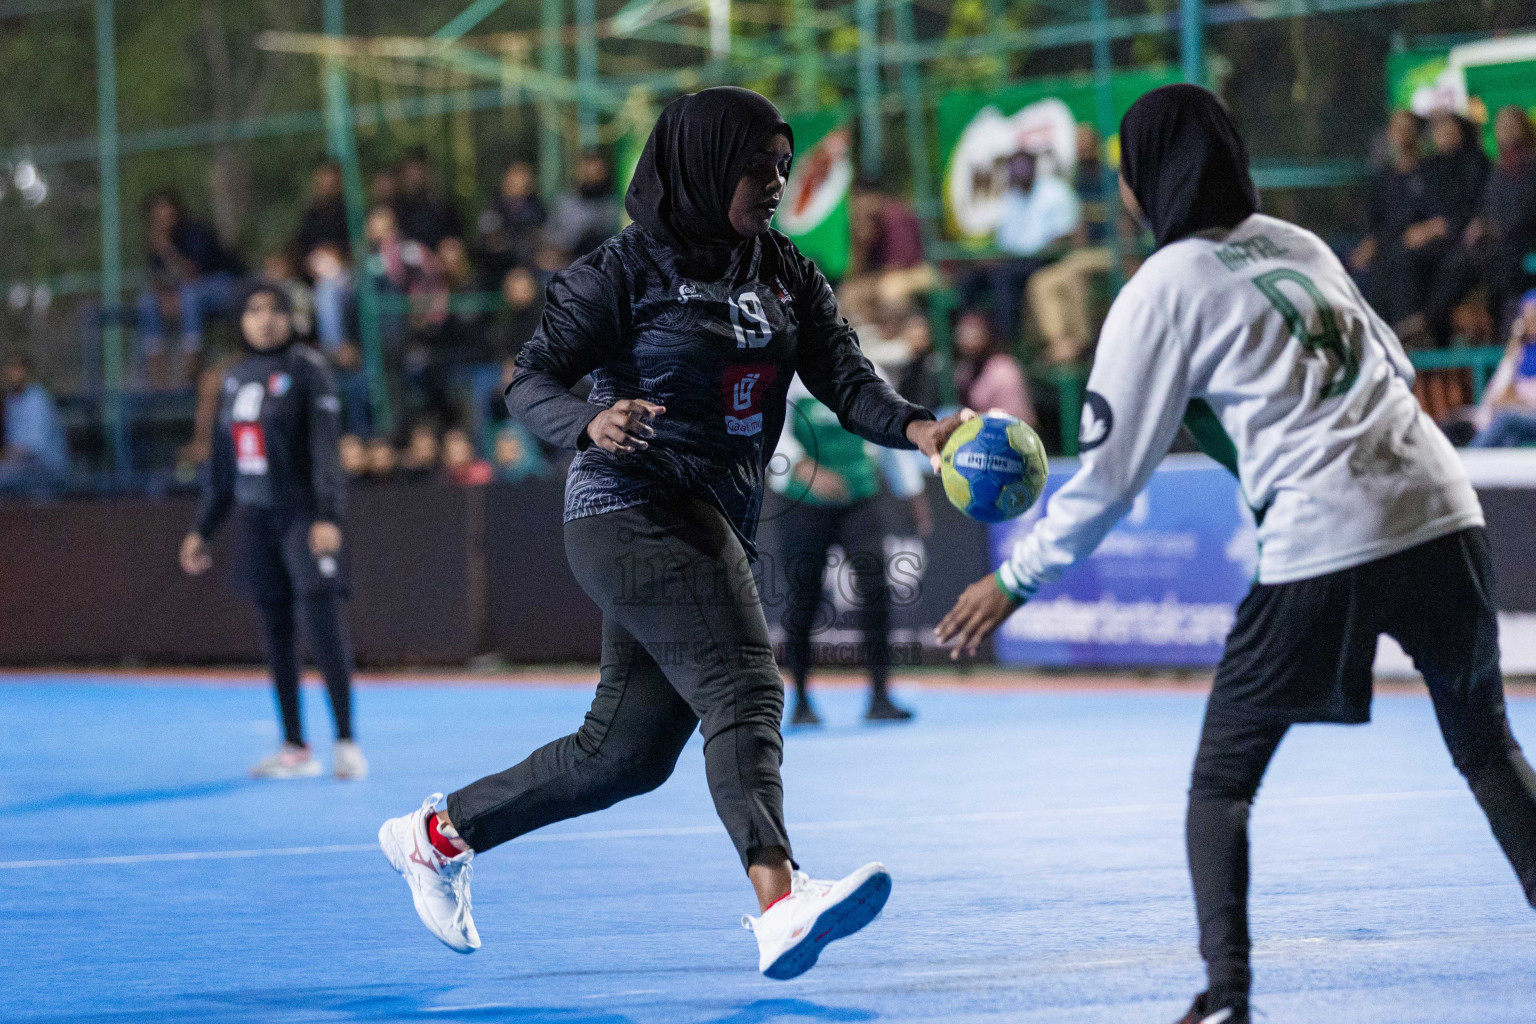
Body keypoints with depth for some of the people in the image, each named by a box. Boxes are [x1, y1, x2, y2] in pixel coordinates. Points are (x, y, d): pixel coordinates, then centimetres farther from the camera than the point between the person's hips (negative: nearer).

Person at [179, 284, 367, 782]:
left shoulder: (306, 368, -6)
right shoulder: (236, 377, 13)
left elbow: (325, 443, -14)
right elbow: (223, 465, 19)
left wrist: (327, 514, -24)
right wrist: (202, 529, 19)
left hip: (303, 512, -6)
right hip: (255, 516, 6)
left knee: (322, 620, -13)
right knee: (275, 630, 7)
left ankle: (347, 742, -10)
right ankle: (295, 748, 12)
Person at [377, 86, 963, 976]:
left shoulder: (789, 276, 12)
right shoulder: (631, 269, -6)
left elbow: (848, 380, 1)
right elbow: (531, 380, -10)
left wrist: (914, 427, -20)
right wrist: (591, 423, -32)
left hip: (721, 526, 8)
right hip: (636, 510, -8)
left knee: (629, 752, 12)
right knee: (744, 689, -26)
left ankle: (438, 835, 29)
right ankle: (780, 902, -41)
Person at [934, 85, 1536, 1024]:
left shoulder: (1164, 291, 0)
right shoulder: (1300, 244, 17)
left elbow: (1110, 474, 2)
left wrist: (1015, 581, 12)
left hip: (1324, 552, -5)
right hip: (1443, 516, 5)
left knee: (1222, 780, 9)